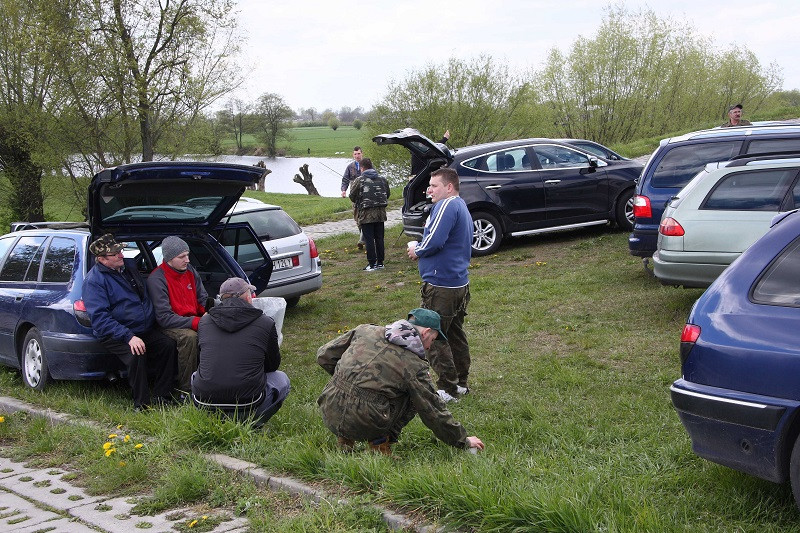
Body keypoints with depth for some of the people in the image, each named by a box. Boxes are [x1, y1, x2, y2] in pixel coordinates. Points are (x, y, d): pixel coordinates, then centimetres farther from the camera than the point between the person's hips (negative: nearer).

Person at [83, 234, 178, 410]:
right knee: (136, 354, -33)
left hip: (146, 330, 7)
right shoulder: (94, 281, -11)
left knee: (168, 345, -16)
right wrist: (128, 337, -30)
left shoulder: (129, 265, 12)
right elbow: (100, 318, -20)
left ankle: (162, 395, -8)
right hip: (115, 334, -7)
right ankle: (141, 404, -19)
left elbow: (145, 295, 29)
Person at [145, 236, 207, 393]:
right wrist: (195, 322, -27)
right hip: (170, 325, -6)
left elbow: (203, 299, 16)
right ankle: (186, 388, -27)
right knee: (189, 336, -37)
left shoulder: (190, 271, 7)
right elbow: (164, 317, -20)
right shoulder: (156, 279, -14)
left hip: (193, 319, 6)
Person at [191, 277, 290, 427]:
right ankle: (249, 419, 2)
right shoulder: (266, 323, -1)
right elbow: (273, 365, 14)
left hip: (204, 403, 4)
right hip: (247, 404, -3)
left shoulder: (204, 321, 7)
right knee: (281, 379, 25)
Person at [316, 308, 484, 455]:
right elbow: (434, 412, 4)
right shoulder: (415, 366, -2)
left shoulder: (366, 330, 8)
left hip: (329, 415, 5)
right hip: (365, 425, -5)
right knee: (415, 397, 13)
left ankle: (345, 439, 21)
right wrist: (464, 441, 18)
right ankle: (381, 441, 4)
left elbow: (324, 356, 13)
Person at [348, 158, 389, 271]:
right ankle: (380, 262, 16)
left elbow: (352, 196, -5)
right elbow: (387, 195, 16)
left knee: (369, 239, -1)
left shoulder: (359, 180, -8)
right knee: (379, 238, 12)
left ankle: (372, 264, -3)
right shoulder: (382, 179, 8)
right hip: (380, 212, 5)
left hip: (366, 214, -5)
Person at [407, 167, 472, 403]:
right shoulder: (461, 207, 17)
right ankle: (461, 383, 28)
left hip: (441, 286, -11)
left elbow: (434, 241, -27)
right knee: (455, 334, 19)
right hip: (460, 284, 11)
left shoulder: (447, 206, -17)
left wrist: (417, 251, -8)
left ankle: (448, 388, 3)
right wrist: (420, 249, 8)